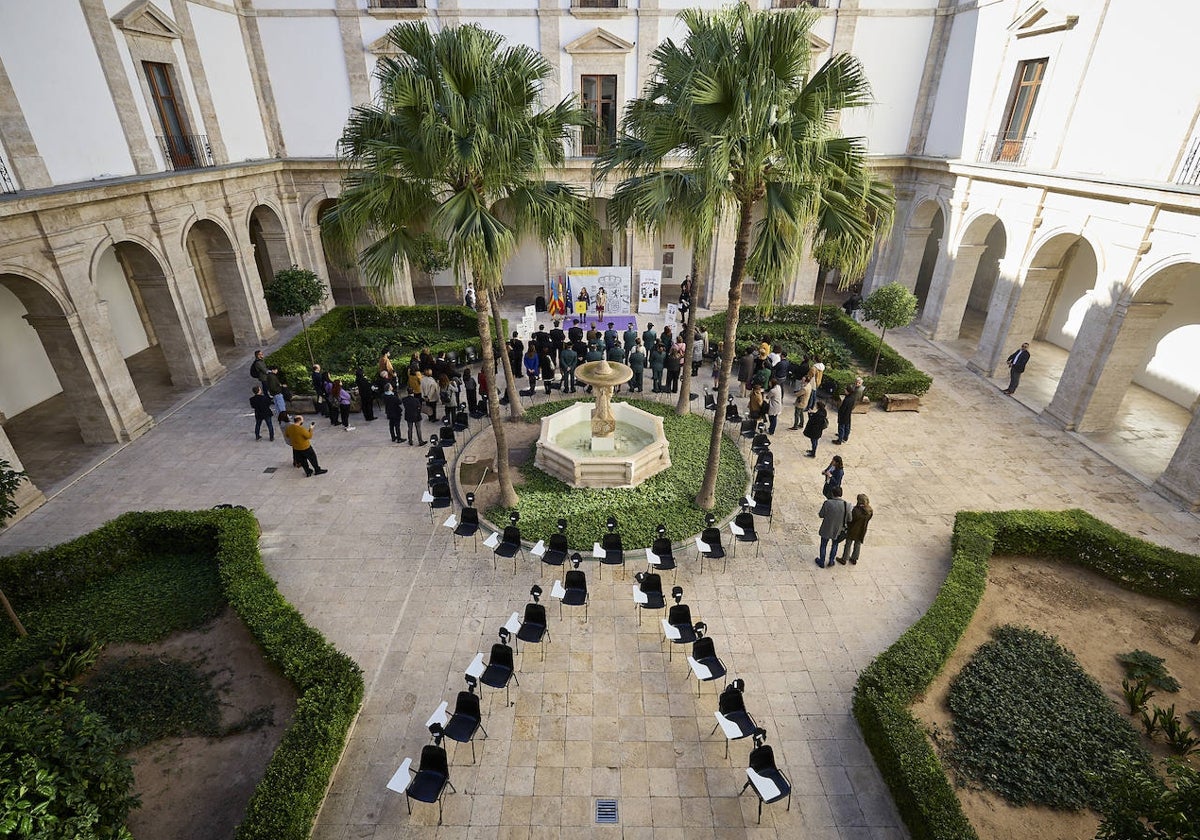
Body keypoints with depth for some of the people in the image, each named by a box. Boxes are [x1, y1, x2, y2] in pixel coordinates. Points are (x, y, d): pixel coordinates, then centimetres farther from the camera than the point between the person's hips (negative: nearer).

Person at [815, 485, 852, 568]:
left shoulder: (828, 503, -25)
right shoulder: (847, 505, -19)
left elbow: (821, 515, -14)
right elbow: (849, 519, -9)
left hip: (827, 529, -2)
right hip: (838, 530, 2)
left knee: (823, 545, 21)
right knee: (835, 544, 29)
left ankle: (821, 562, 36)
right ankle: (831, 562, 39)